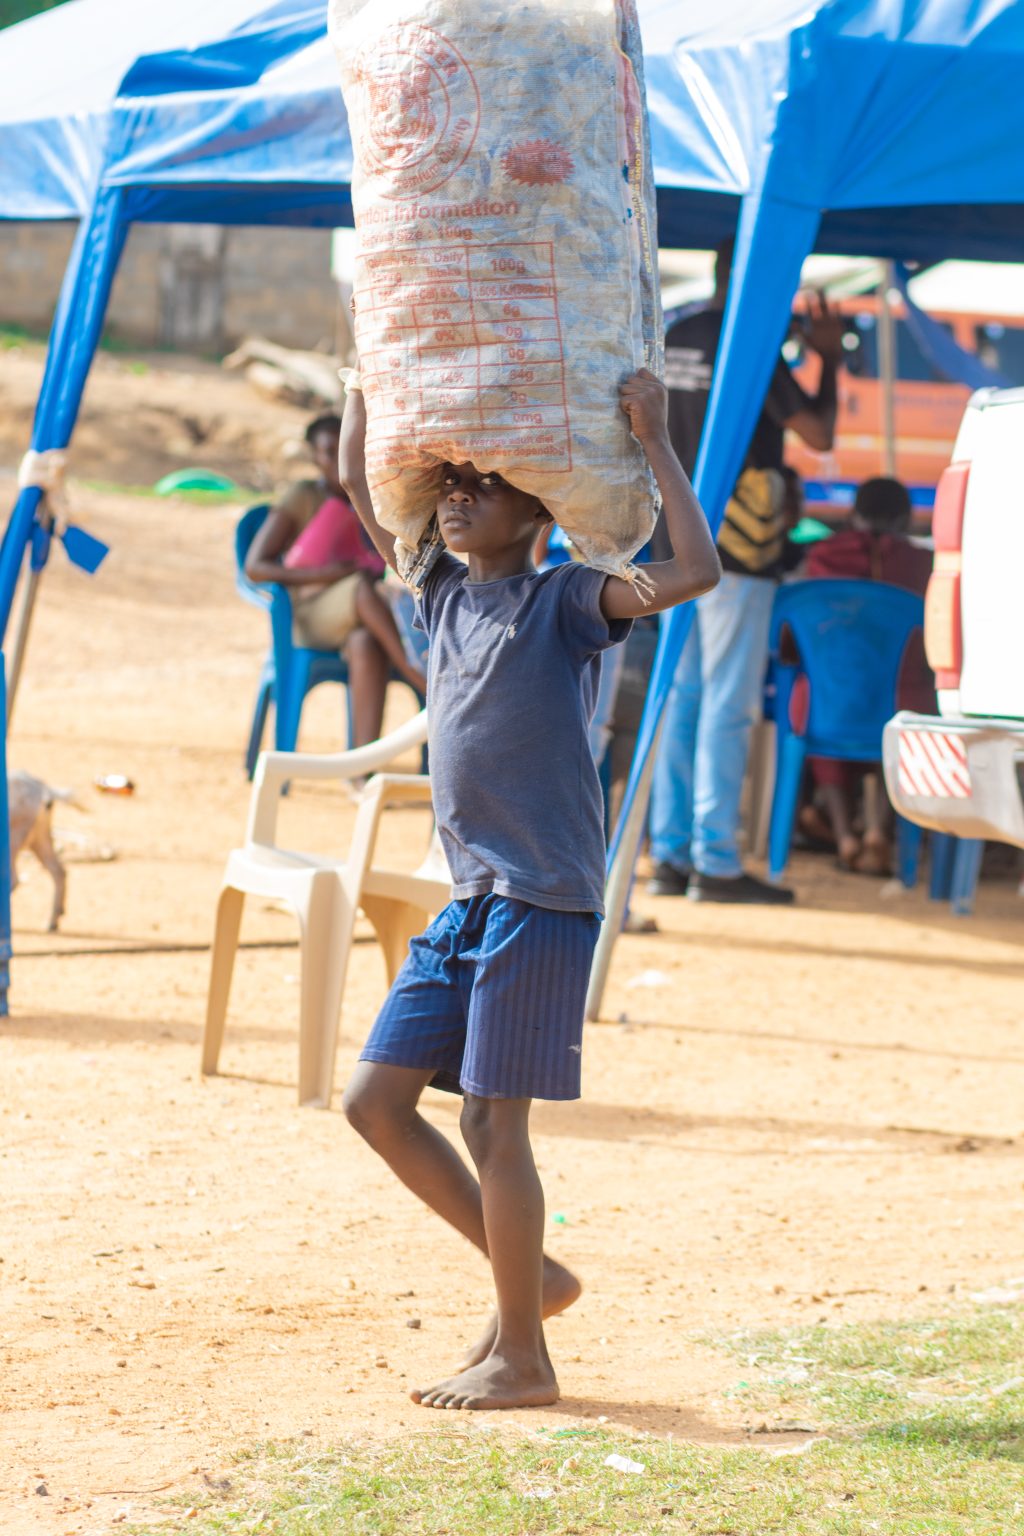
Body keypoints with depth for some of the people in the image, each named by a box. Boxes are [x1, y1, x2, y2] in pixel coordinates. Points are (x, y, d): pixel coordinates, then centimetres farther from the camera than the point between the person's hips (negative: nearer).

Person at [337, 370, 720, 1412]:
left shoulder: (565, 601, -6)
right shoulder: (445, 594, 13)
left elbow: (695, 572, -22)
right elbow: (357, 478, 21)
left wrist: (653, 440, -19)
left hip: (544, 900, -8)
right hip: (469, 898, 8)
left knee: (492, 1121, -5)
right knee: (376, 1099, 6)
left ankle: (521, 1359, 7)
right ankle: (530, 1277, 19)